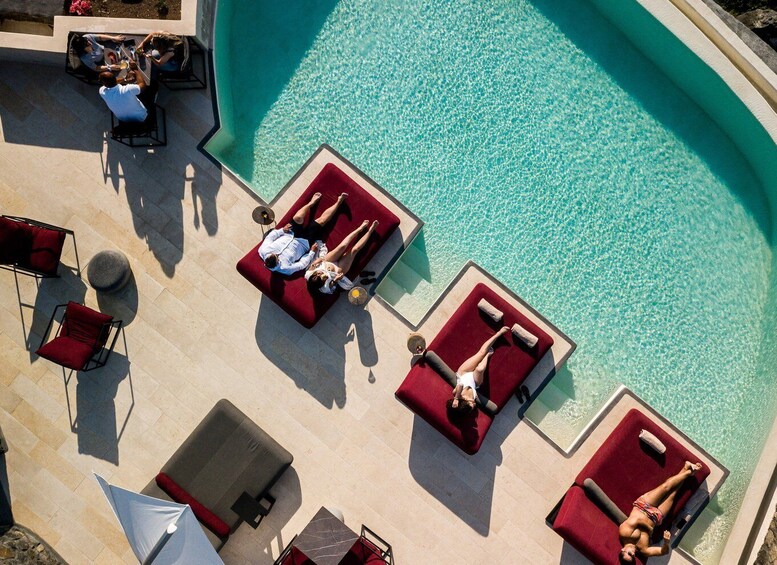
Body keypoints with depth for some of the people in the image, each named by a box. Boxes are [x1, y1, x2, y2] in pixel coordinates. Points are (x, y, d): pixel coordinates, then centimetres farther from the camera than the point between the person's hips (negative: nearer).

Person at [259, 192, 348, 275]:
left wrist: (281, 230, -8)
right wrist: (312, 252, -14)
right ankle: (339, 202, 14)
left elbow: (269, 238, -7)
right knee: (321, 221, -7)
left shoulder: (263, 251, -25)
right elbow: (302, 264, -21)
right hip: (305, 242, -4)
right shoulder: (285, 267, -34)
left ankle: (312, 202, 24)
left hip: (291, 235, 4)